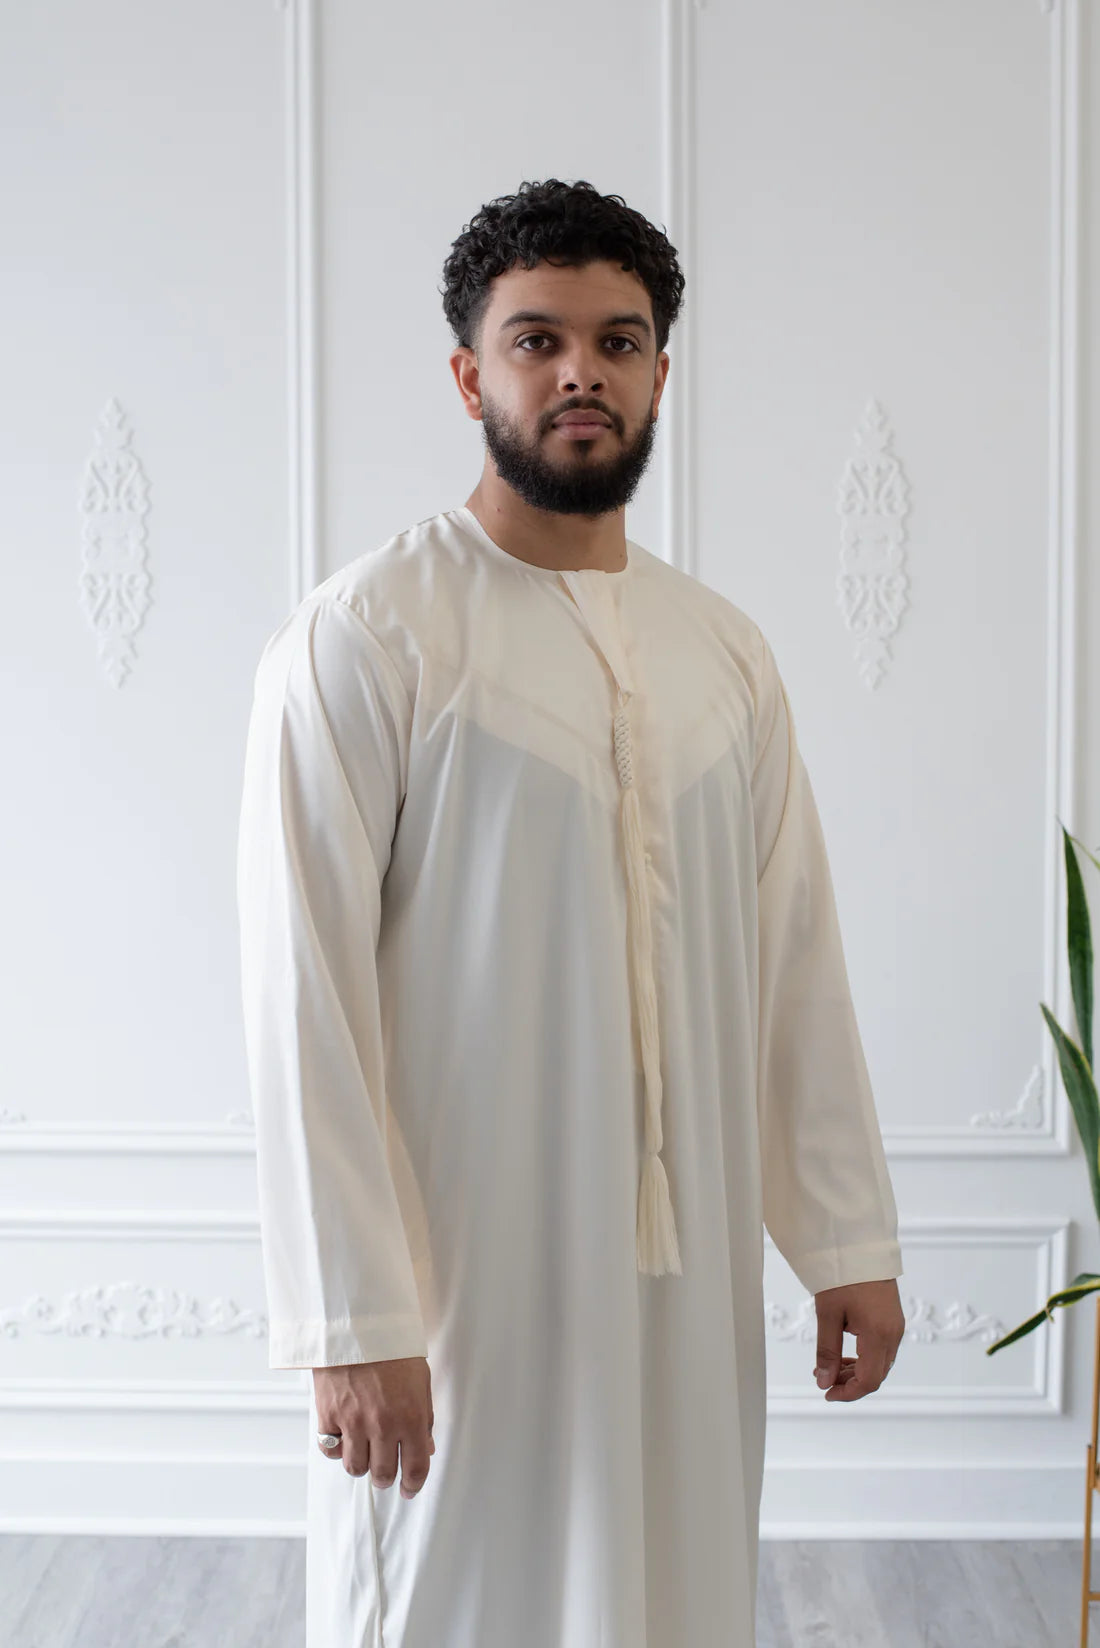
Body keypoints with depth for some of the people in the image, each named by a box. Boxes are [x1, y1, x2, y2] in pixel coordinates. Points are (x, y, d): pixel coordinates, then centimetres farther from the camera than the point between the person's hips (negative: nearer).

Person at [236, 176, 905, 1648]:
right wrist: (354, 1320, -17)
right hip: (463, 1274, -5)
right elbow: (304, 994, -13)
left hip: (687, 1275, 5)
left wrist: (849, 1238, 9)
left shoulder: (727, 653, 8)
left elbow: (798, 962, 11)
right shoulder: (363, 637, -9)